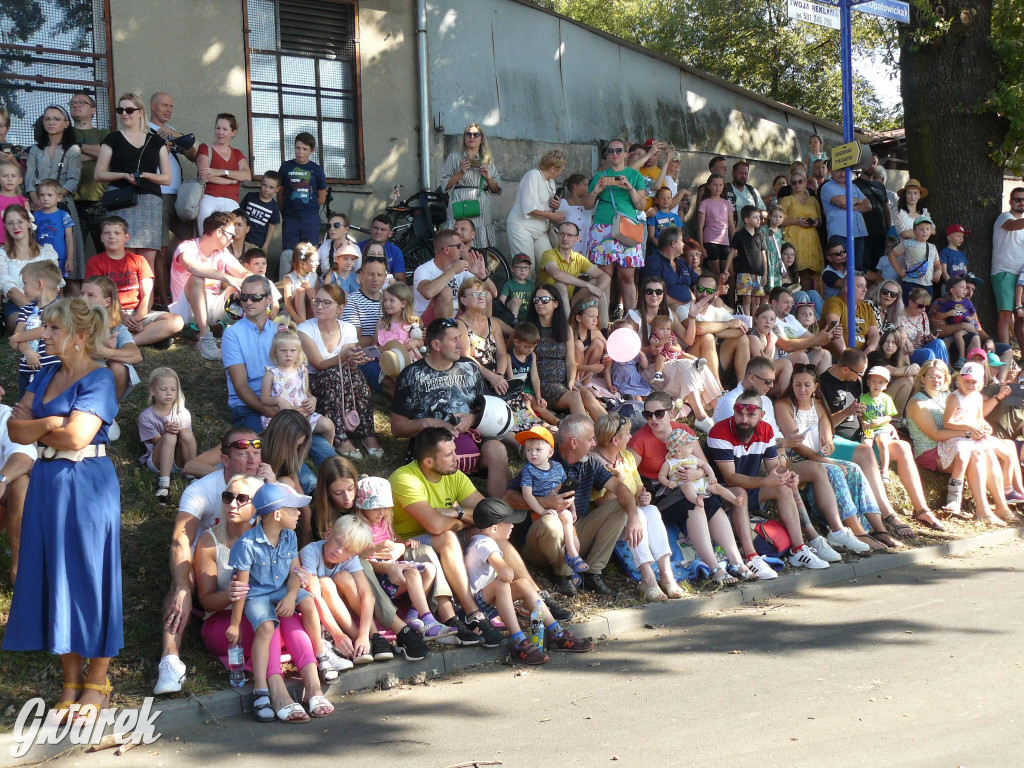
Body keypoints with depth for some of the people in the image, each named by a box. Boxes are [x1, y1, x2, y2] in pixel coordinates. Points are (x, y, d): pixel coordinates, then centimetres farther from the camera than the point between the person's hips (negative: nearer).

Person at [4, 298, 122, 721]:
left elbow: (77, 436, -20)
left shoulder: (98, 379, -10)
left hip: (86, 485, -7)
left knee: (89, 576, 1)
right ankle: (71, 678, 19)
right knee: (54, 577, 9)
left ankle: (97, 681, 12)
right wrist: (50, 422, -13)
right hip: (46, 483, 7)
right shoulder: (47, 376, 13)